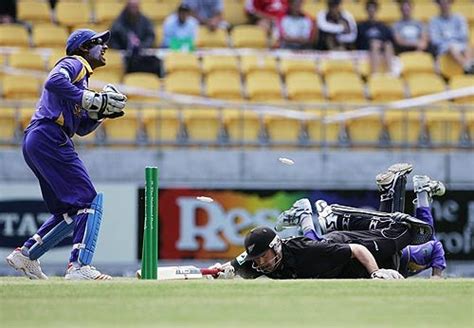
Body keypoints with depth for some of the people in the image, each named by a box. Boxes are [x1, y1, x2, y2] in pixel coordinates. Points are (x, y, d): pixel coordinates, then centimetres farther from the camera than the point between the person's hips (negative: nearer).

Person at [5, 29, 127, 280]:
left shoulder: (82, 77, 30)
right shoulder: (74, 62, 2)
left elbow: (82, 127, 28)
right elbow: (54, 81, -21)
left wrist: (103, 111, 11)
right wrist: (93, 100, -20)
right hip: (49, 138, -10)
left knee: (71, 211, 14)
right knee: (89, 201, -15)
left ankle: (26, 255, 16)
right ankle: (79, 266, -25)